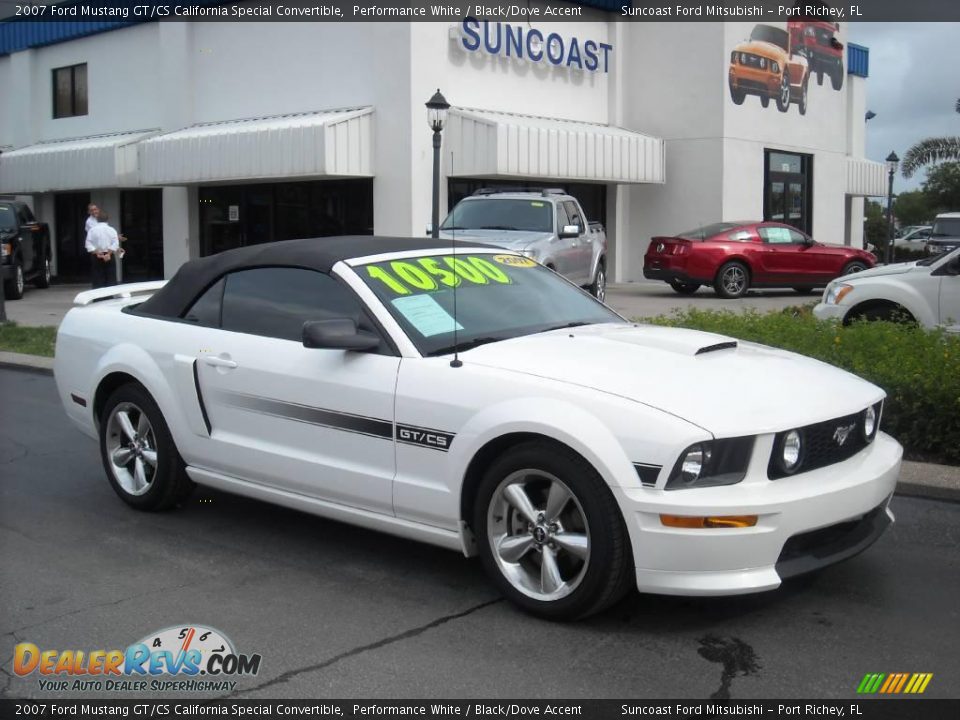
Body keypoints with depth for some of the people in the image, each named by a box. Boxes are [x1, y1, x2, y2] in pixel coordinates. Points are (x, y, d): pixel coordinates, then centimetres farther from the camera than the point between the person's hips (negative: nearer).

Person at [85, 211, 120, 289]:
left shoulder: (92, 230, -1)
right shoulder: (111, 230, 0)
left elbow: (89, 244, -8)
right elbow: (115, 244, -10)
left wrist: (96, 252, -12)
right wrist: (109, 253, -13)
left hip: (96, 257, 0)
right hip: (109, 257, 0)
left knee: (97, 280, 3)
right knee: (111, 279, 5)